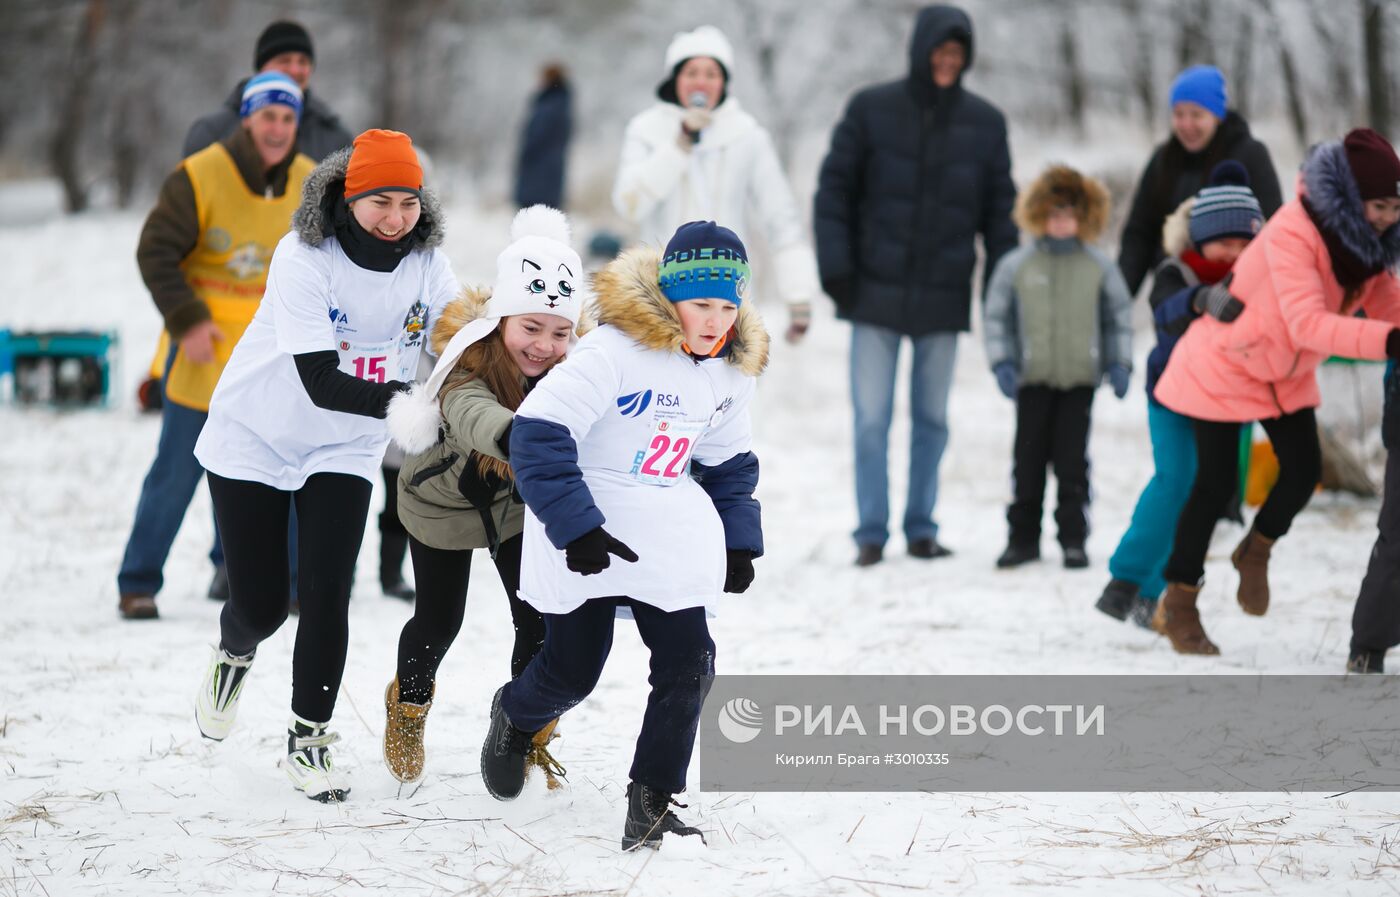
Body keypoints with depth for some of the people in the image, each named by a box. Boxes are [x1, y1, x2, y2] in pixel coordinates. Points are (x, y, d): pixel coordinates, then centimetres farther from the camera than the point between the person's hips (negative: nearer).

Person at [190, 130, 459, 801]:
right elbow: (321, 383, -34)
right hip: (255, 440, -3)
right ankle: (234, 651, 38)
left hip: (342, 451, 3)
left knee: (326, 596, -9)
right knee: (261, 605, 1)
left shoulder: (427, 265, -12)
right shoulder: (303, 258, -27)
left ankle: (309, 741, 8)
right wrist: (404, 401, -47)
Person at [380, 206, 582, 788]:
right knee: (439, 623, 12)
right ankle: (408, 706, 46)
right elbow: (471, 412, -66)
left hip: (520, 501, 3)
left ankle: (527, 738, 21)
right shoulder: (470, 361, -42)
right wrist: (510, 434, -87)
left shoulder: (572, 361, -26)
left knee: (541, 621, -4)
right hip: (444, 500, -3)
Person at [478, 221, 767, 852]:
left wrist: (739, 540, 10)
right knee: (572, 670, 5)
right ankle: (514, 718, 41)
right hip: (584, 530, -5)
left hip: (668, 533, 5)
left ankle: (650, 806, 3)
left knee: (687, 664, -8)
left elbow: (729, 462, 18)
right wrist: (575, 526, -28)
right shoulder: (614, 351, -23)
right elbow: (537, 434, -25)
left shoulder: (731, 372, 2)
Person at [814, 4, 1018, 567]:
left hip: (944, 298, 2)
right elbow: (834, 188, 0)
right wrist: (835, 266, -8)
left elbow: (1000, 210, 8)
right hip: (877, 293, -2)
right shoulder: (872, 110, -2)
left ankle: (921, 528, 17)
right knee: (871, 418, -2)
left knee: (932, 419, 8)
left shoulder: (984, 123, 3)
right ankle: (871, 533, 4)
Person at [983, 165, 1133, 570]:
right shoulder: (1015, 266, 1)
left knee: (1072, 461, 0)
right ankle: (1023, 537, 13)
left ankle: (1073, 539, 7)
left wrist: (1119, 364, 3)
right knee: (1029, 460, 4)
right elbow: (995, 315, 5)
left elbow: (1119, 316, 10)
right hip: (1032, 380, 0)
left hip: (1080, 379, 0)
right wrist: (1002, 362, -4)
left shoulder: (1100, 267, 4)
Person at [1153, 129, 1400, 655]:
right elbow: (1307, 323, -43)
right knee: (1217, 482, -3)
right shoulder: (1293, 232, -33)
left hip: (1287, 373, 6)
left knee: (1303, 469, -4)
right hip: (1224, 364, -6)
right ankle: (1178, 604, 14)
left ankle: (1256, 552, 26)